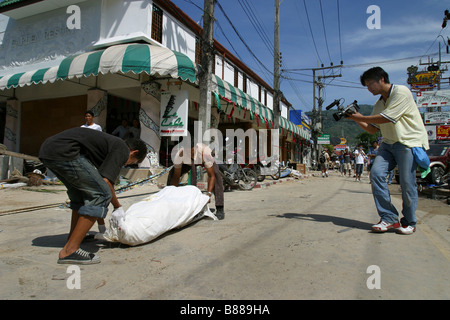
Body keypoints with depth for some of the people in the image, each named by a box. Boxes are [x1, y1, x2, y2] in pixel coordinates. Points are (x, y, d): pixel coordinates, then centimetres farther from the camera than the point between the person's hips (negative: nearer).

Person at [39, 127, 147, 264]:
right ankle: (69, 250, -3)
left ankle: (71, 241, 27)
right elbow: (106, 182, -10)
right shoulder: (123, 149, 2)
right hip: (64, 152, -11)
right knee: (102, 195, -6)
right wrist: (118, 207, 8)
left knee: (82, 194, 25)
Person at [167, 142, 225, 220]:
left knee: (216, 174, -32)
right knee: (172, 174, -16)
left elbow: (211, 175, -39)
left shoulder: (204, 152, -44)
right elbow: (176, 177, -26)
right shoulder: (179, 155, -37)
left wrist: (209, 194, -50)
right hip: (188, 161, 3)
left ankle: (219, 209, -27)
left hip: (205, 160, -2)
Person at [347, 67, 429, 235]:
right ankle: (389, 218, -6)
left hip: (409, 141, -7)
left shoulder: (401, 92, -7)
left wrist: (361, 117, -7)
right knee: (376, 173, -13)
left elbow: (386, 118, -16)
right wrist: (356, 119, 4)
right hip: (389, 143, 7)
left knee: (407, 182, -8)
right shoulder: (379, 104, 17)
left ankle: (409, 222, 13)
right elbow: (373, 129, 16)